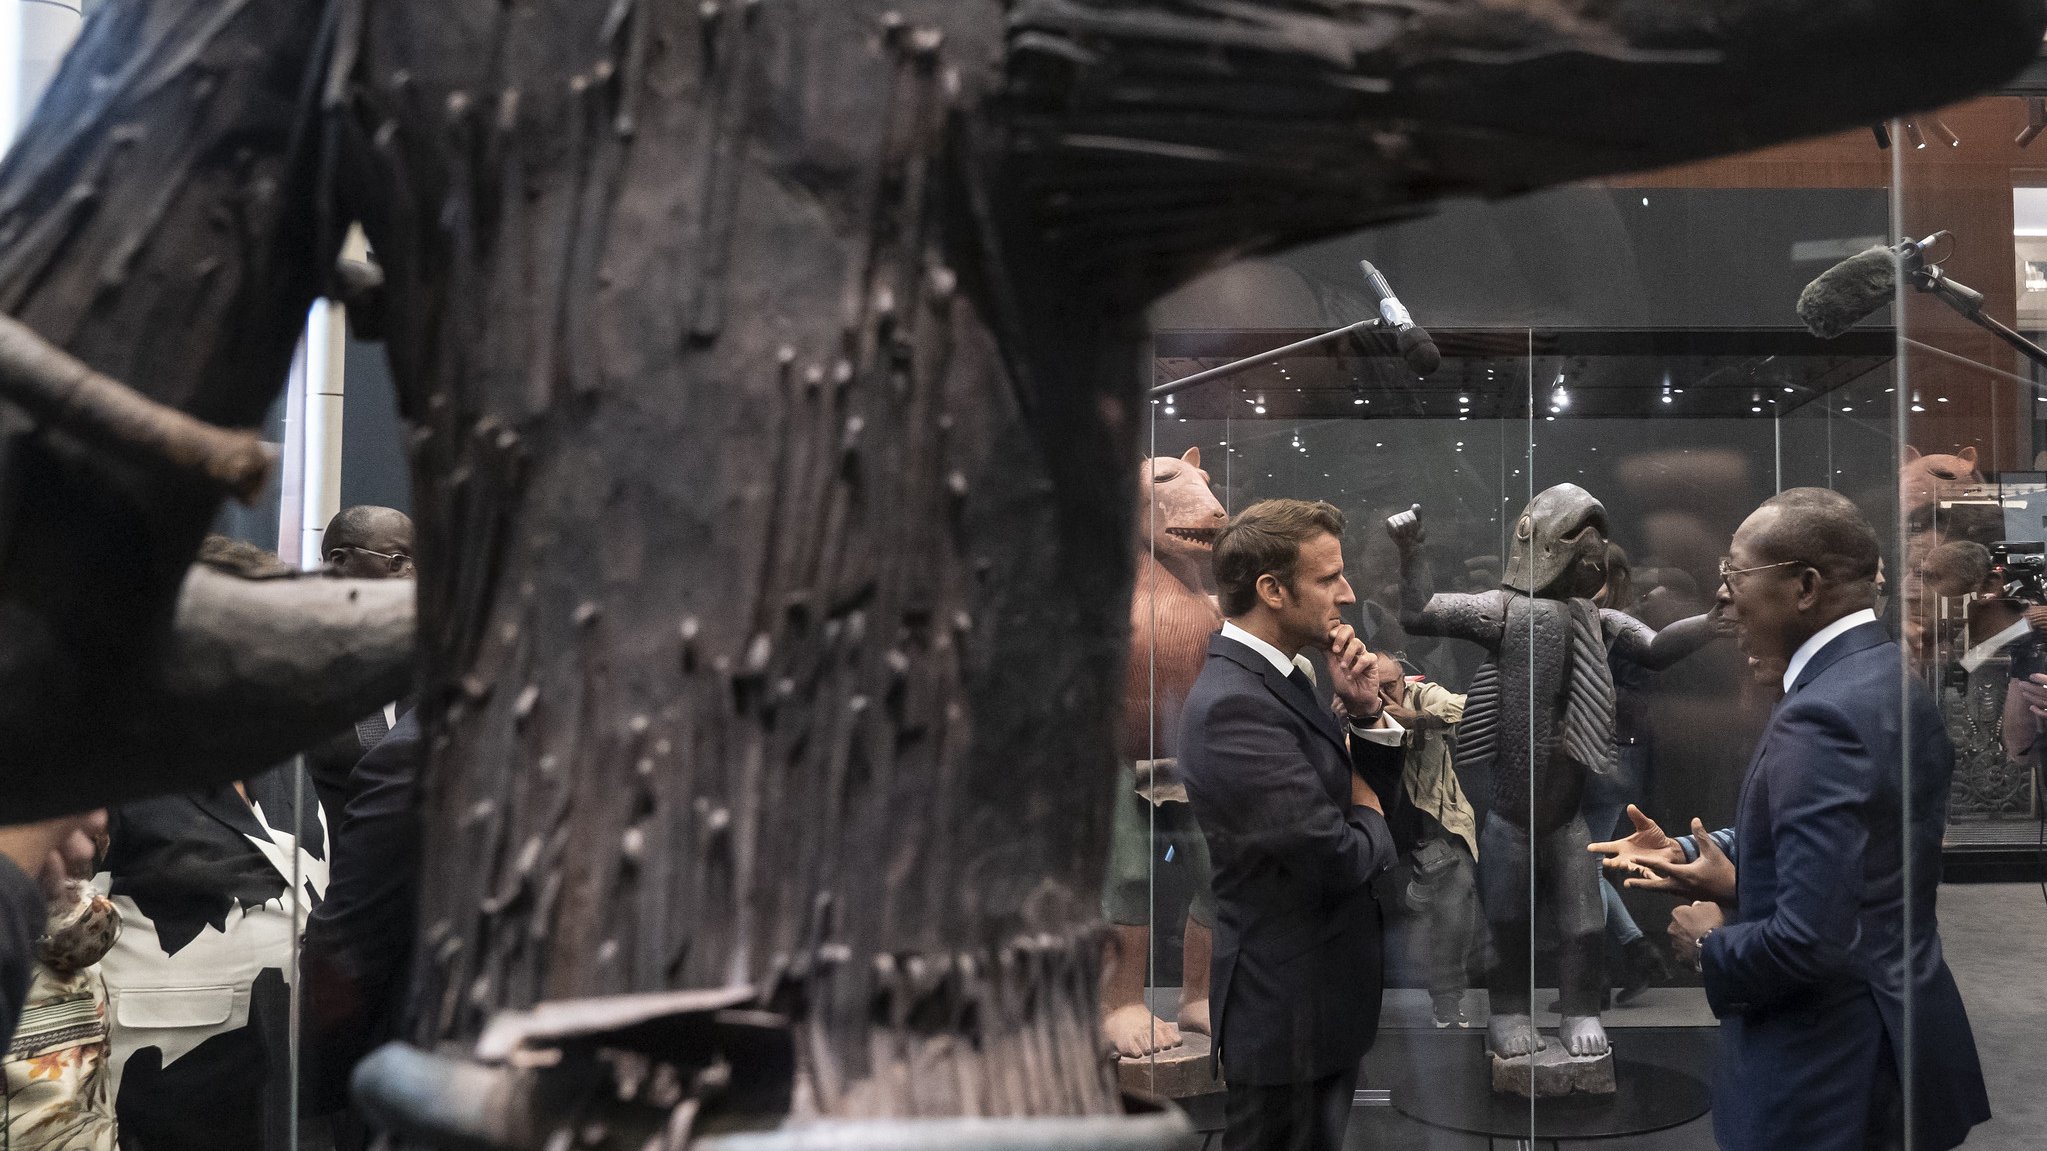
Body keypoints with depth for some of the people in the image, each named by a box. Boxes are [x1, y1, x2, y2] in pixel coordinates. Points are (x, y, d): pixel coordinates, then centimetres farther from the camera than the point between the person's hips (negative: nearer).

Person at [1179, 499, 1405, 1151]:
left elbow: (1374, 792, 11)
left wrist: (1365, 711, -7)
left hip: (1322, 995, 10)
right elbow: (1336, 858, -27)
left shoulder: (1280, 679, 6)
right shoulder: (1234, 704, -25)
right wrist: (1369, 824, -5)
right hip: (1289, 1006, -9)